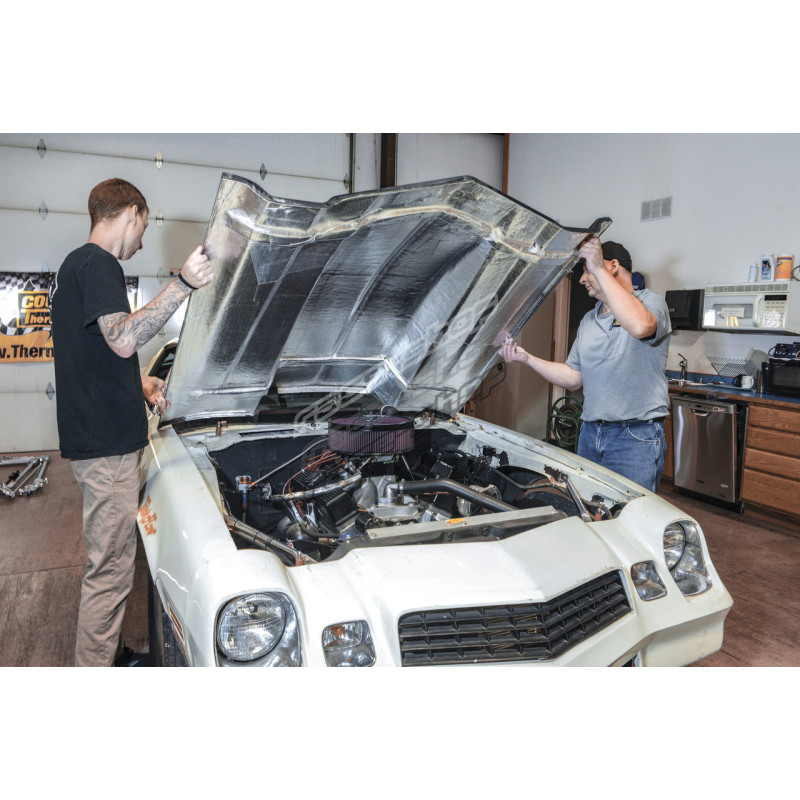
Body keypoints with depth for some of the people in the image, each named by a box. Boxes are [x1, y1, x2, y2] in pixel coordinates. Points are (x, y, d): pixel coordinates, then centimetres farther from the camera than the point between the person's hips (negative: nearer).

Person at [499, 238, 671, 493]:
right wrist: (526, 358, 9)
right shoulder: (588, 320, 18)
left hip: (636, 437, -7)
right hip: (590, 433, 7)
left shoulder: (649, 301, -5)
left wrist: (599, 269, -28)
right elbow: (573, 379, 19)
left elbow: (640, 326, -32)